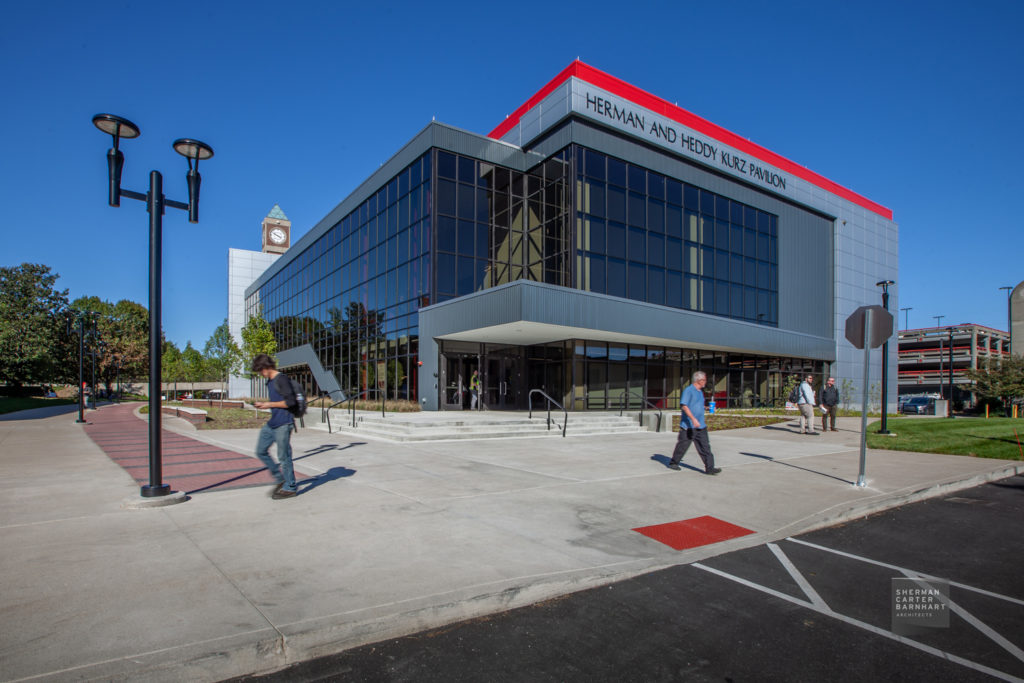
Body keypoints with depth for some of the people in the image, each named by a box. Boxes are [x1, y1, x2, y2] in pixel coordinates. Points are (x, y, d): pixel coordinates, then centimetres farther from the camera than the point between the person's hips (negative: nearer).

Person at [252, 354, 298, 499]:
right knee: (261, 451, 11)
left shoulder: (282, 379, -13)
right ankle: (280, 479, 22)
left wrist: (269, 404, -11)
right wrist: (264, 404, 8)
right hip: (271, 423, 10)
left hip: (283, 423, -10)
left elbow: (290, 402, -18)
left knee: (283, 456, -2)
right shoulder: (270, 381, 16)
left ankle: (290, 487, 10)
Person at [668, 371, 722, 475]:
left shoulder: (700, 391, 15)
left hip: (700, 425, 7)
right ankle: (673, 463, 21)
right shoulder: (688, 390, -11)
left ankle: (709, 468, -2)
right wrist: (693, 419, -26)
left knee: (705, 446, -1)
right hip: (688, 425, -7)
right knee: (682, 446, 4)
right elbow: (684, 406, -19)